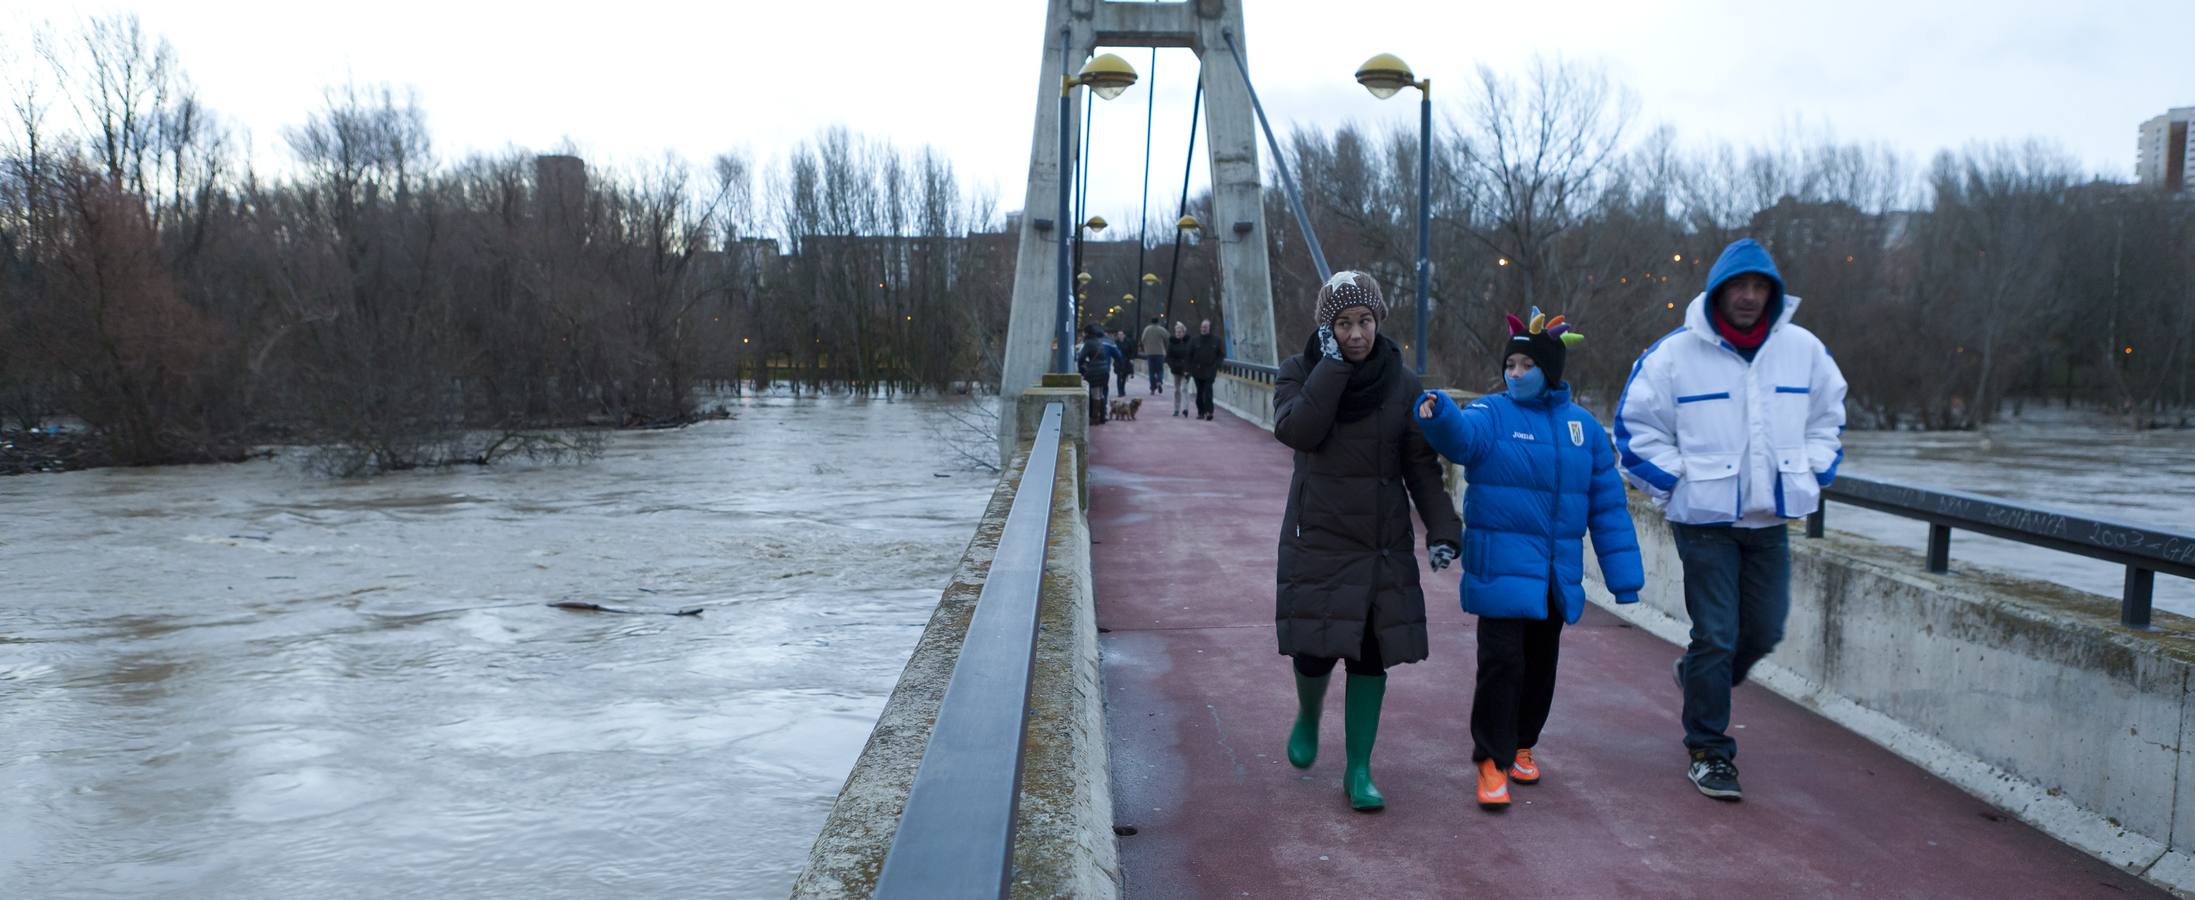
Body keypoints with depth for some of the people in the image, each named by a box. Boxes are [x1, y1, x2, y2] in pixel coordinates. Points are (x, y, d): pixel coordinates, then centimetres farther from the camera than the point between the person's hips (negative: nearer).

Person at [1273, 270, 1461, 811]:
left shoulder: (1402, 383, 3)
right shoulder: (1300, 372, -1)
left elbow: (1421, 466, 3)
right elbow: (1297, 431, -20)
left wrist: (1442, 530, -7)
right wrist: (1332, 365, -18)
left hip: (1383, 544, 2)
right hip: (1318, 539, -1)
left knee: (1371, 656, 1)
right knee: (1316, 648, -2)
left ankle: (1359, 770, 14)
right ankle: (1308, 718, 33)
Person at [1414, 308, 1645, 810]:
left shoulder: (1582, 427, 5)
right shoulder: (1492, 413, -5)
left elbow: (1608, 505, 8)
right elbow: (1462, 436, -29)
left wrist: (1623, 575, 7)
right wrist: (1439, 416, -53)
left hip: (1557, 575, 4)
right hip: (1501, 571, -4)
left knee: (1541, 664, 16)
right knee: (1502, 663, -8)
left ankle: (1522, 745, 36)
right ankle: (1492, 761, 5)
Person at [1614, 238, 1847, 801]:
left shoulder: (1804, 350, 4)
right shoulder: (1676, 353, -8)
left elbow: (1828, 416, 19)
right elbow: (1637, 425, -1)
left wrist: (1813, 472, 7)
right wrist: (1673, 482, -7)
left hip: (1771, 520, 5)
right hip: (1705, 520, -4)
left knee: (1765, 632, 12)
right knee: (1716, 636, -2)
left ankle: (1698, 678, 42)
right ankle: (1709, 754, 11)